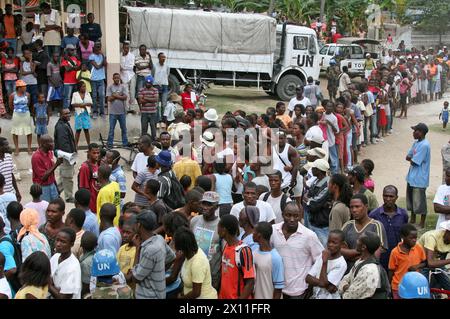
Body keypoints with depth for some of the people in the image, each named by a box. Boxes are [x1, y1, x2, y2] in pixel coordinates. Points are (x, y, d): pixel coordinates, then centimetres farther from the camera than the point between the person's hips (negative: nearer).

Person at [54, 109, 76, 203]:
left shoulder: (65, 124, 13)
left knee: (63, 176, 20)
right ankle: (69, 197, 8)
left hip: (67, 154, 11)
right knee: (68, 177, -1)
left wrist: (73, 151, 20)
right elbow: (63, 142, -25)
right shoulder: (61, 127, -20)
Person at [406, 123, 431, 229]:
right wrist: (412, 158, -10)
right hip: (412, 177, 9)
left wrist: (411, 159, -2)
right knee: (411, 199, 20)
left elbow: (413, 162, -21)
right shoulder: (416, 142, 7)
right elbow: (408, 157, 8)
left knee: (420, 202, 3)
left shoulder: (424, 145, -22)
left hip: (419, 179, -9)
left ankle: (422, 224, 16)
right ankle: (412, 220, 36)